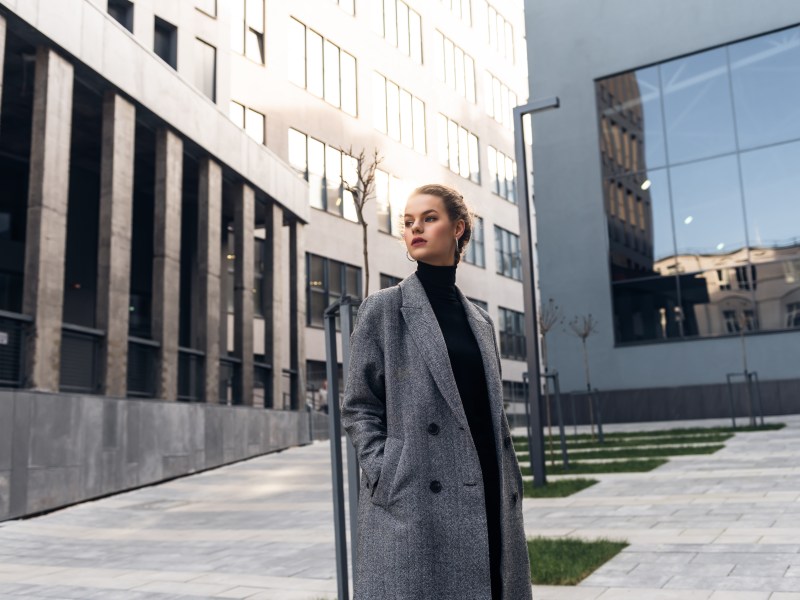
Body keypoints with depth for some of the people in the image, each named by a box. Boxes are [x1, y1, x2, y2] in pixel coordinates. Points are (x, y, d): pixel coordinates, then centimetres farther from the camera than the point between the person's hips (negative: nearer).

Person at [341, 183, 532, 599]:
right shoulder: (383, 309, 1)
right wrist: (387, 481, -12)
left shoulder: (479, 319, 15)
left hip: (488, 506, 5)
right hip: (412, 506, -4)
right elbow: (358, 408, -1)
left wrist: (510, 486, 9)